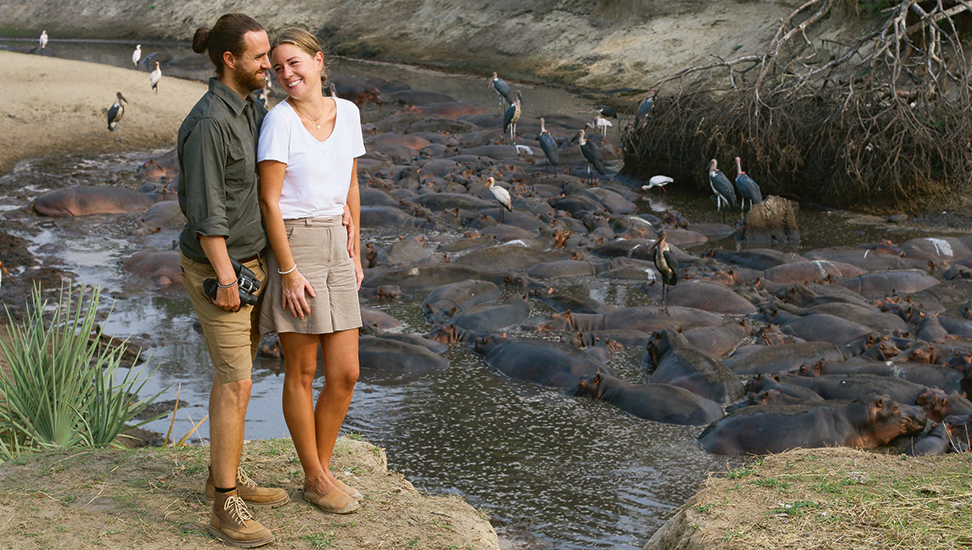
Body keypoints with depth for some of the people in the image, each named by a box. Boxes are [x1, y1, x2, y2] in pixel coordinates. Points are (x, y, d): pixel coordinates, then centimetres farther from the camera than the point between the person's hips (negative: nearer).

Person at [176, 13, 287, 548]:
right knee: (236, 386, -9)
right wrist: (225, 279, -21)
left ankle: (225, 475, 31)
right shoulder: (209, 122, -23)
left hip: (250, 257, 9)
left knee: (234, 374, 18)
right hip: (217, 265, -9)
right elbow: (206, 208, -23)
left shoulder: (252, 108, 6)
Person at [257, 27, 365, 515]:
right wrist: (288, 271, -15)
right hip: (293, 245, -6)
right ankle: (314, 479, 17)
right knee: (302, 371, 4)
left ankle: (322, 468, 23)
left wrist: (355, 254, 14)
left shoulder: (347, 113, 7)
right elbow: (269, 200, -11)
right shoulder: (280, 119, -10)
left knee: (345, 373, 5)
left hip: (336, 248, 6)